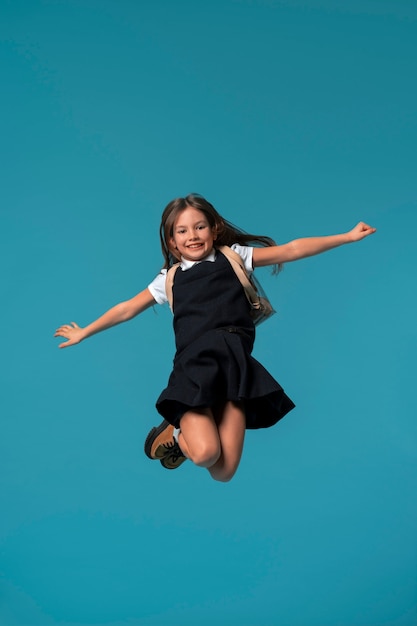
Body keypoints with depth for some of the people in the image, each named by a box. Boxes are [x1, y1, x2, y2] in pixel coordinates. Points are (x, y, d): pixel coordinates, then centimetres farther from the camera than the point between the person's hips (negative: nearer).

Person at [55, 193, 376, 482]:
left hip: (234, 363, 1)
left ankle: (185, 428, 23)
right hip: (195, 364, 0)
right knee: (205, 454, -24)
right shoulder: (169, 278, 17)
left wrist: (347, 237, 10)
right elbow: (127, 309, 25)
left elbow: (292, 250, 13)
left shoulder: (235, 256, 16)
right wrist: (84, 332, 31)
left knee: (224, 472, -7)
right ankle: (175, 432, 12)